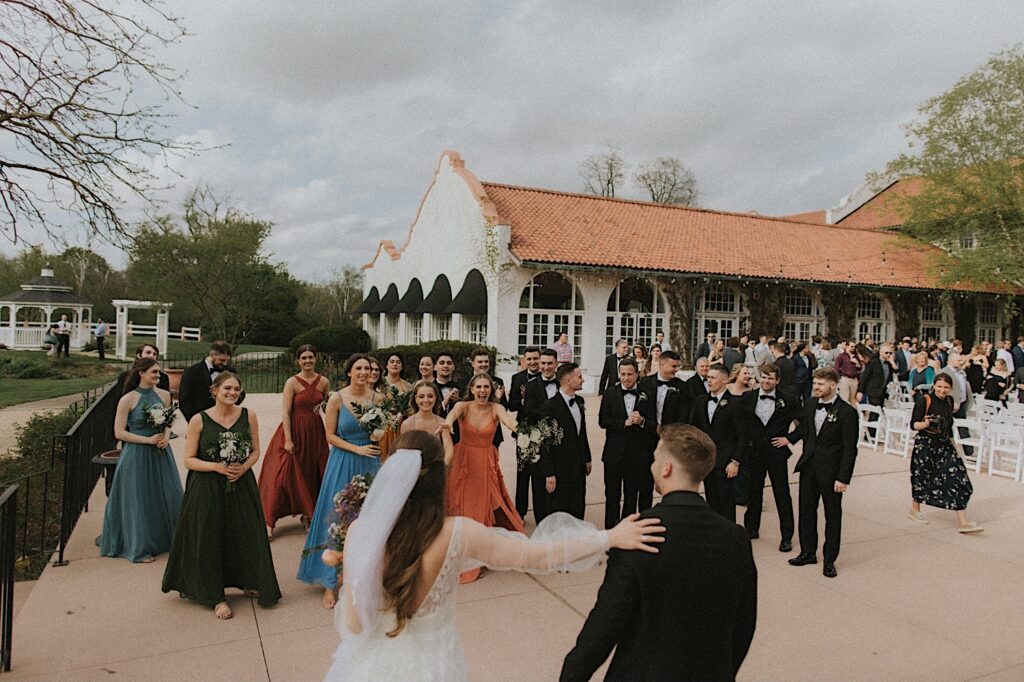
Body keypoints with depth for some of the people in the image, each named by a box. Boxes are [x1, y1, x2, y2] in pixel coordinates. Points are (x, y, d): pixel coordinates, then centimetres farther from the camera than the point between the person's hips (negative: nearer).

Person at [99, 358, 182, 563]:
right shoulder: (127, 399, -11)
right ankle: (139, 548, 21)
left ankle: (166, 540, 28)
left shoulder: (164, 395, 2)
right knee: (139, 499, 6)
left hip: (161, 453, 4)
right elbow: (119, 432, -11)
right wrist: (148, 440, -16)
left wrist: (166, 437, -6)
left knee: (167, 496, 10)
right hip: (137, 455, -4)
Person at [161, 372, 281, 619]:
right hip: (208, 489, -2)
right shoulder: (199, 420, -7)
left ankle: (248, 583, 31)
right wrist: (217, 467, -19)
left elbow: (255, 451, 6)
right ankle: (216, 597, 21)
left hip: (242, 485, 2)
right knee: (211, 540, 5)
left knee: (247, 535, 7)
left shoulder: (248, 416, 0)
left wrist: (243, 467, -13)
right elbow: (189, 460, -5)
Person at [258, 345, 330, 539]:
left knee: (313, 475, 11)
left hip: (315, 433, 4)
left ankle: (307, 516, 28)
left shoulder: (324, 382, 2)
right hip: (294, 430, -4)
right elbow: (286, 412, -12)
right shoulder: (292, 382, -9)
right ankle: (269, 521, 4)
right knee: (283, 475, -4)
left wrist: (330, 434, 4)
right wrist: (288, 440, -17)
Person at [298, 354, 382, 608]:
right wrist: (357, 449, -14)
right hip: (343, 463, -2)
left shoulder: (377, 398, -2)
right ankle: (330, 583, 11)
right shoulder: (337, 398, -8)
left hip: (370, 462, 2)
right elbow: (330, 436, -5)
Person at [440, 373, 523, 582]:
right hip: (463, 463, 0)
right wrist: (448, 422, -57)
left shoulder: (496, 408, -7)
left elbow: (507, 418, -29)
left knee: (483, 508, 4)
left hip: (486, 465, 1)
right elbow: (453, 413, -32)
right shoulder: (464, 406, -8)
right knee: (461, 509, 2)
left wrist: (516, 427, -53)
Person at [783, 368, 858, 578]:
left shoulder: (847, 412, -14)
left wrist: (843, 478, -15)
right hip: (809, 466, 6)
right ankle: (808, 552, 29)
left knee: (833, 515, 8)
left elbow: (850, 449, -13)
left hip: (831, 471, -5)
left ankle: (830, 560, 21)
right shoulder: (810, 405, 3)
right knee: (806, 510, 14)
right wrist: (789, 438, 13)